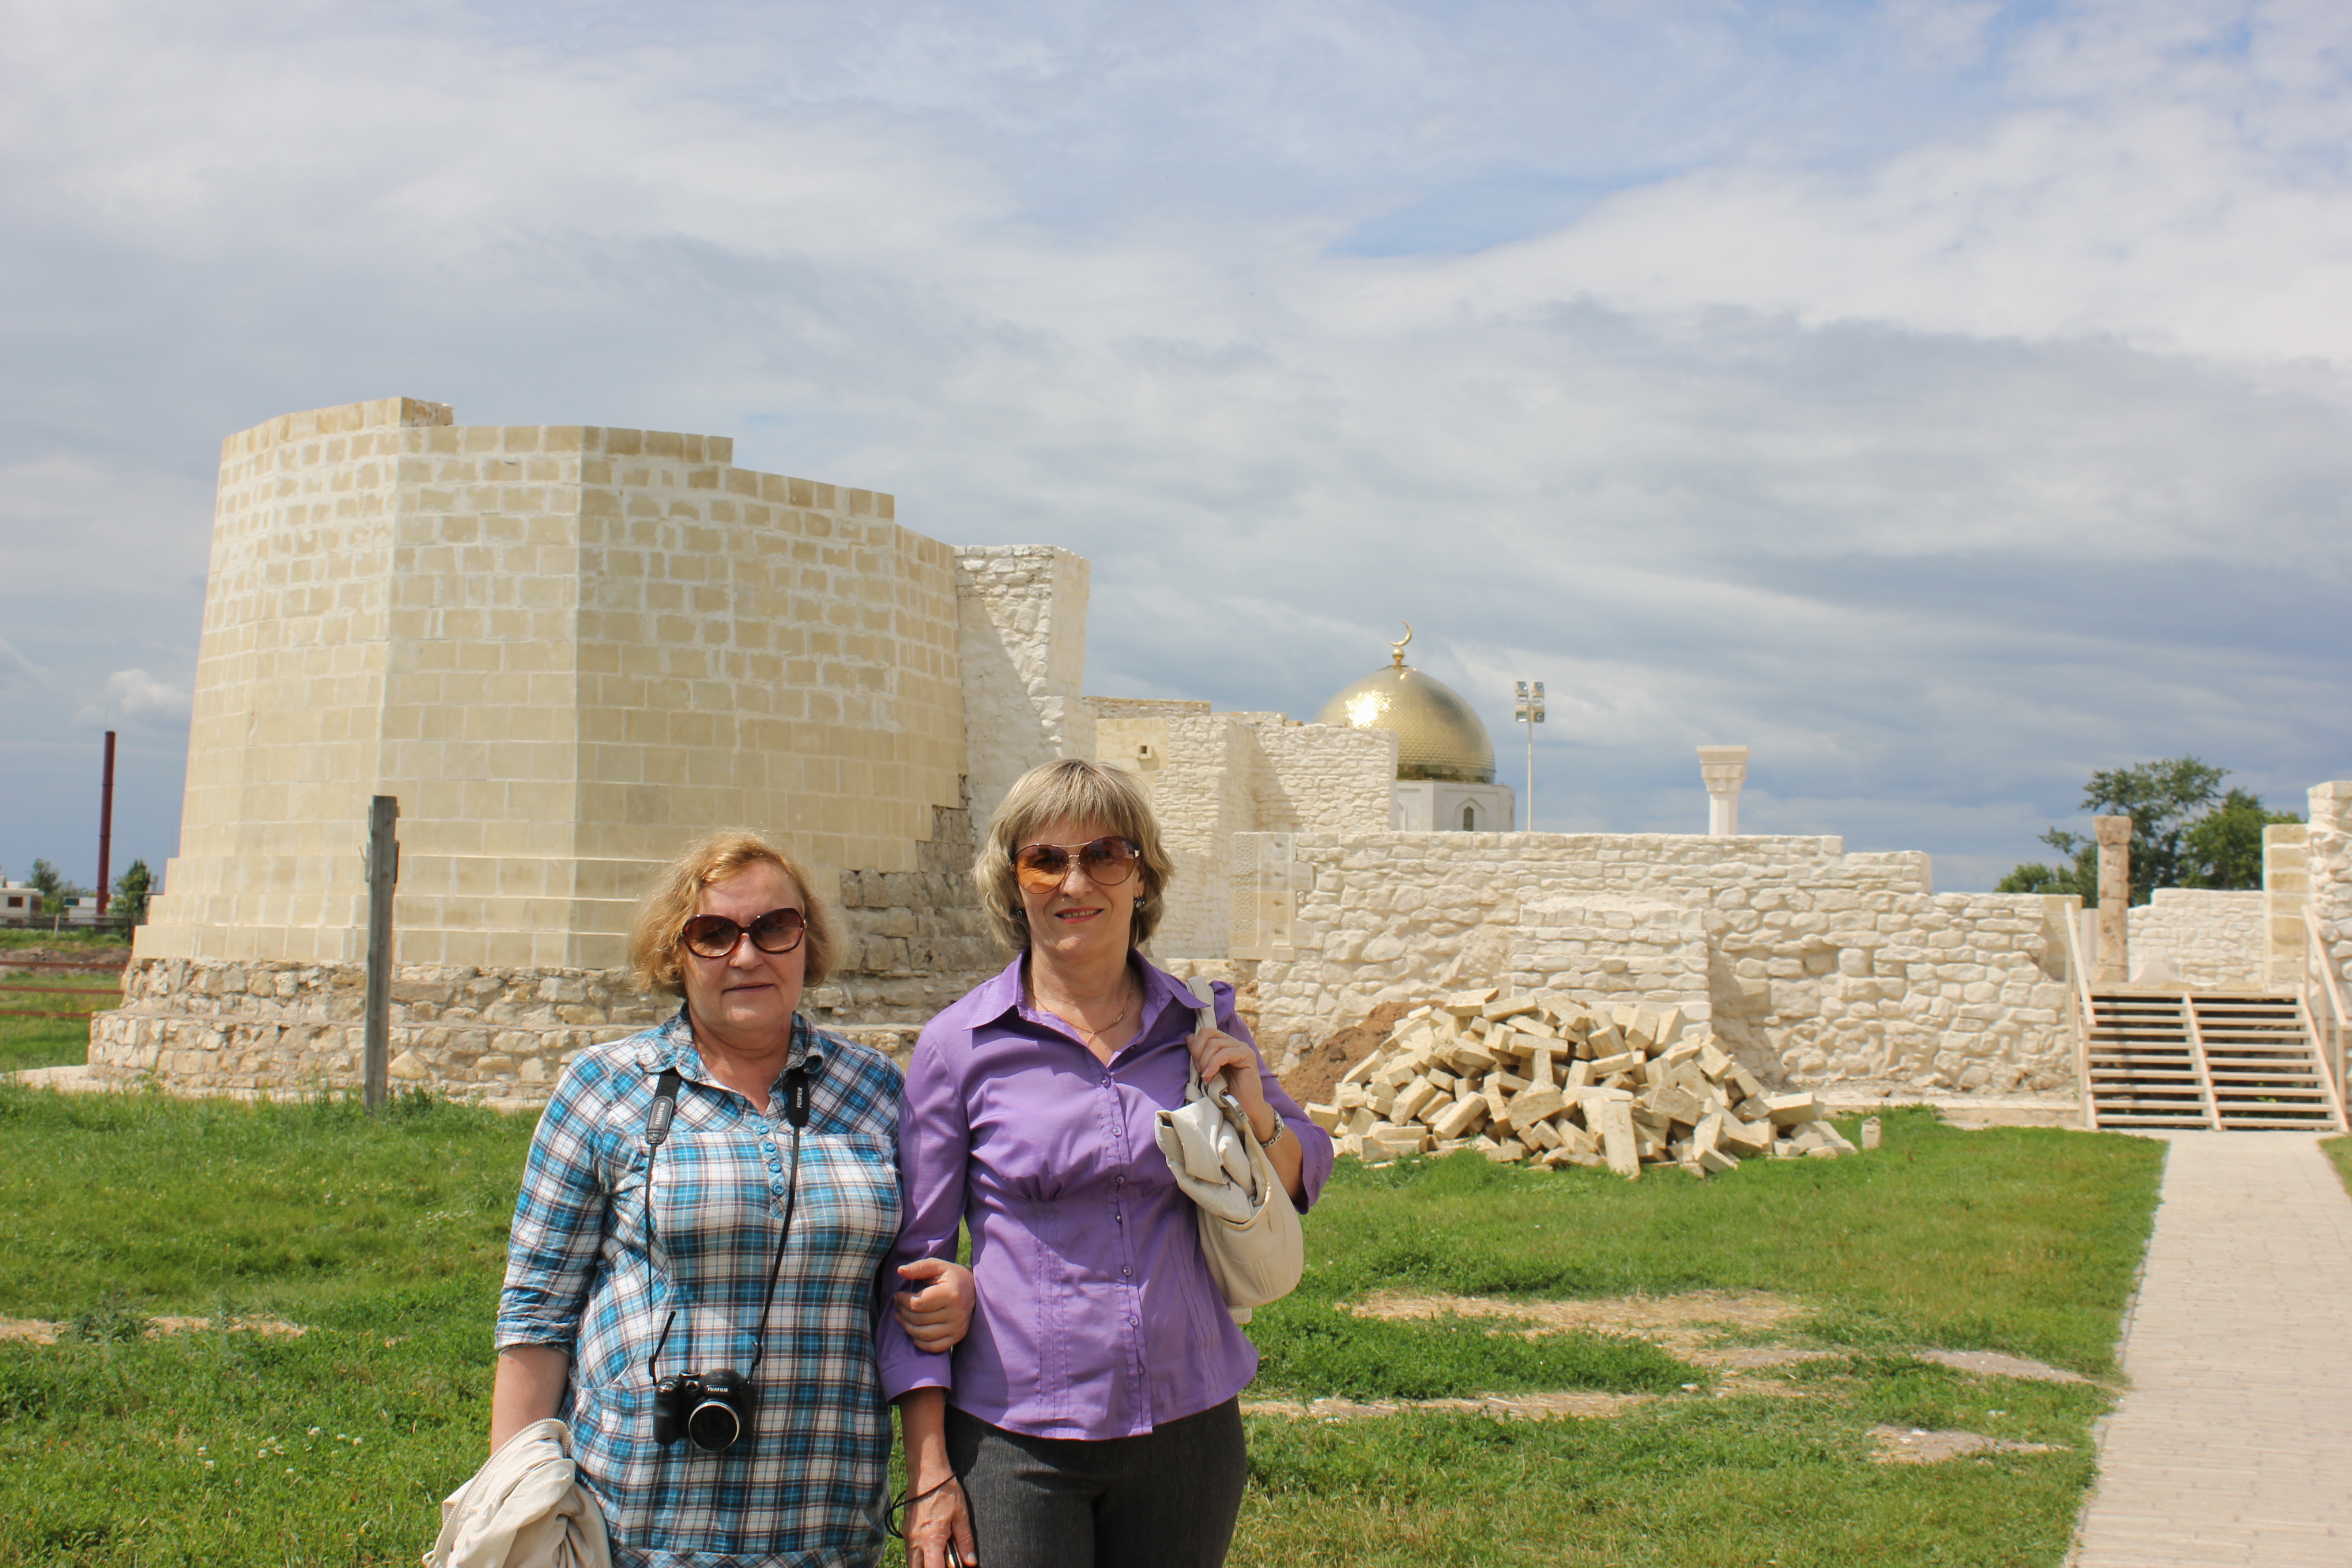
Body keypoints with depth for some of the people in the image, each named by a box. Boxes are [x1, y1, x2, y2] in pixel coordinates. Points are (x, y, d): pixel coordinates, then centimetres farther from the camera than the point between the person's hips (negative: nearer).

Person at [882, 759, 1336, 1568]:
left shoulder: (1203, 1026, 3)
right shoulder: (960, 1045, -4)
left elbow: (1302, 1180, 15)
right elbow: (917, 1260, -1)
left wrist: (1254, 1113, -7)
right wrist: (928, 1475, -4)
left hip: (1189, 1430, 3)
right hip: (1015, 1441, -2)